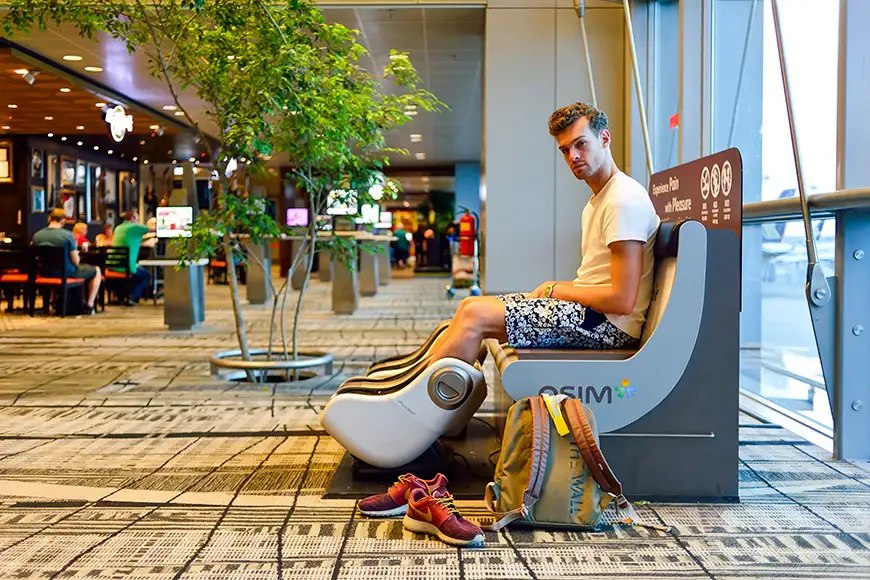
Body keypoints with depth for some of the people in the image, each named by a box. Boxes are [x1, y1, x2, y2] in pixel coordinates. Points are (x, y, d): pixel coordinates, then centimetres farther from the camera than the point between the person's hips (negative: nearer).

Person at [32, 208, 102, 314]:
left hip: (45, 273, 6)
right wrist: (78, 256, 6)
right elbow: (76, 261, -18)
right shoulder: (67, 235, -21)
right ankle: (89, 306, 17)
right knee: (96, 271, 18)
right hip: (66, 273, -5)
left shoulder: (36, 235, -7)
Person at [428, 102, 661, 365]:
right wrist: (551, 288, 3)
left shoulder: (624, 200, -15)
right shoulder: (596, 202, 19)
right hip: (588, 311, 10)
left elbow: (622, 300, -21)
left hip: (610, 324, -10)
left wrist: (556, 290, -9)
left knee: (474, 315, -16)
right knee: (471, 305, 5)